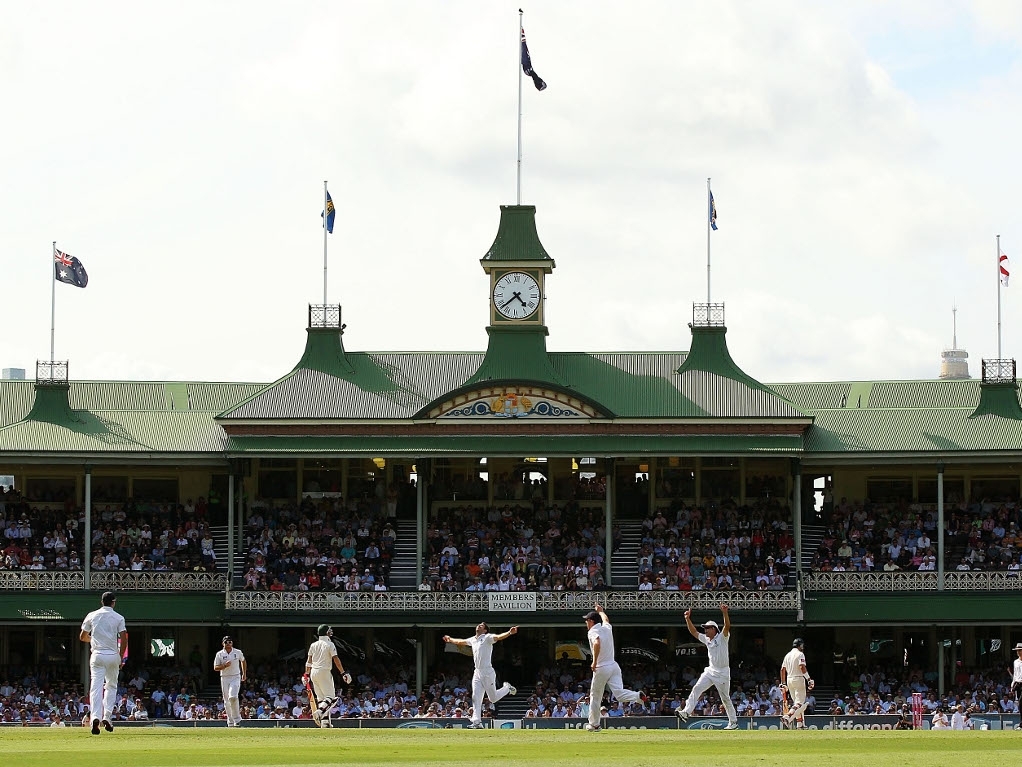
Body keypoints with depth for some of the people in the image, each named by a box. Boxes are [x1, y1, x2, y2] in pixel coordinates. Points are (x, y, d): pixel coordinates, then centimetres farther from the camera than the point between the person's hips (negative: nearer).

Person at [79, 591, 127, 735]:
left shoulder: (92, 616, 5)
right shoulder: (118, 618, 1)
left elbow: (82, 637, 11)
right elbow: (124, 639, -6)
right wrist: (121, 658, 3)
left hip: (97, 655, 0)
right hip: (113, 655, 0)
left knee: (96, 687, -6)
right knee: (111, 686, 17)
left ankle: (96, 717, -24)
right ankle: (107, 716, 6)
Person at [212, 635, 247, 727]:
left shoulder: (238, 652, 3)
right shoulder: (219, 654, 1)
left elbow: (243, 661, 22)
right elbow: (215, 668, -1)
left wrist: (244, 674, 20)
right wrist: (225, 665, -18)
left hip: (235, 678, -2)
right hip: (224, 678, 2)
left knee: (233, 697, -23)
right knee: (227, 701, 5)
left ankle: (237, 718, -10)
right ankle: (230, 722, 14)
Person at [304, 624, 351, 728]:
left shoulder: (314, 645, 10)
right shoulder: (330, 645, -6)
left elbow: (309, 661, 14)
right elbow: (336, 659, -13)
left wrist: (306, 674, 21)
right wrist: (343, 673, -14)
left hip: (313, 672, 6)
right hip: (324, 672, -6)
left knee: (321, 697, 9)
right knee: (330, 697, -5)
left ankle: (325, 721, 2)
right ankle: (319, 711, -30)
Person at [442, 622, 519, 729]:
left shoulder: (487, 638, -8)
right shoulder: (473, 640, 14)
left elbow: (498, 637, -26)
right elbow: (461, 642, 33)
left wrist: (509, 633, -44)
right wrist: (450, 640, 48)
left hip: (487, 673, -7)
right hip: (477, 673, 7)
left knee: (493, 698, 2)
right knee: (476, 698, -3)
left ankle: (507, 688, 30)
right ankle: (477, 722, -4)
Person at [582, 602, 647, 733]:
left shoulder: (592, 632, -10)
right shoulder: (607, 628, 11)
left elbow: (597, 643, -32)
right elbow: (605, 619, 37)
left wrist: (594, 661, -25)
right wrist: (600, 610, 56)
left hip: (601, 668, -6)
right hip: (614, 666, 6)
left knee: (595, 697, 12)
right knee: (619, 693, -6)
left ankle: (594, 724, 22)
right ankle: (639, 696, -33)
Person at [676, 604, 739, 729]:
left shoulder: (722, 637, -9)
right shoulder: (707, 639, 11)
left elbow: (727, 626, -25)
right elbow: (694, 632, 12)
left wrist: (725, 613, -40)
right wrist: (688, 619, 1)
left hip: (722, 672, -6)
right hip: (710, 671, 6)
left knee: (725, 698, 2)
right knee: (696, 689, -11)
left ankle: (733, 722, 14)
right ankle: (686, 712, -18)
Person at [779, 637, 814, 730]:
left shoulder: (788, 655, 15)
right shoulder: (800, 654, -6)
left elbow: (782, 669, 14)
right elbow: (802, 667, -19)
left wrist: (783, 683, 18)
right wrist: (809, 679, -18)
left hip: (789, 680, 7)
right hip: (798, 679, -7)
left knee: (796, 702, 15)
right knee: (799, 703, -11)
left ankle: (800, 725, 13)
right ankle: (787, 718, -33)